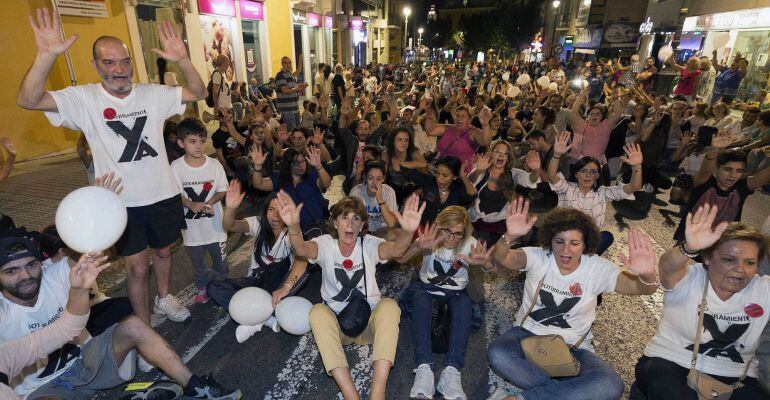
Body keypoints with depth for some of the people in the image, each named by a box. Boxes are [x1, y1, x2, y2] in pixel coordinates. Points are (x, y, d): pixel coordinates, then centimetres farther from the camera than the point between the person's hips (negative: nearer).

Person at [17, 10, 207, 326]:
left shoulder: (153, 94, -2)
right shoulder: (83, 99, -7)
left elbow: (198, 92, -6)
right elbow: (27, 99, -18)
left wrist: (182, 60, -23)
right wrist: (46, 55, -32)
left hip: (164, 195, 2)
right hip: (122, 203, -2)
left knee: (163, 251, 22)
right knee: (137, 267, 6)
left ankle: (163, 298, 48)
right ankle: (144, 329, 26)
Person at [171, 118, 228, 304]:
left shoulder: (214, 164, -9)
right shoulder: (176, 167, -10)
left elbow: (222, 191, -3)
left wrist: (208, 203, -21)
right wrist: (191, 204, -24)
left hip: (214, 223, 0)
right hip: (192, 225, 0)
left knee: (220, 261, 14)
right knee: (198, 262, 19)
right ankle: (202, 288, 41)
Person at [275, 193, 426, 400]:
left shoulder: (369, 244, -7)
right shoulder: (325, 243, -6)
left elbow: (395, 250, -29)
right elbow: (302, 250, -29)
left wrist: (408, 232, -53)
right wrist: (293, 227, -52)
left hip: (369, 321, 0)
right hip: (336, 323, 0)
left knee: (389, 305, -29)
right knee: (318, 311, -30)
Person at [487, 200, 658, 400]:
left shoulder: (597, 268, -7)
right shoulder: (538, 257, -10)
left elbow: (641, 288, -19)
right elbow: (501, 259, -27)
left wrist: (647, 276, -44)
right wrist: (510, 237, -50)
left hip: (573, 346, 1)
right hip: (529, 334, -1)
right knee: (497, 353, -31)